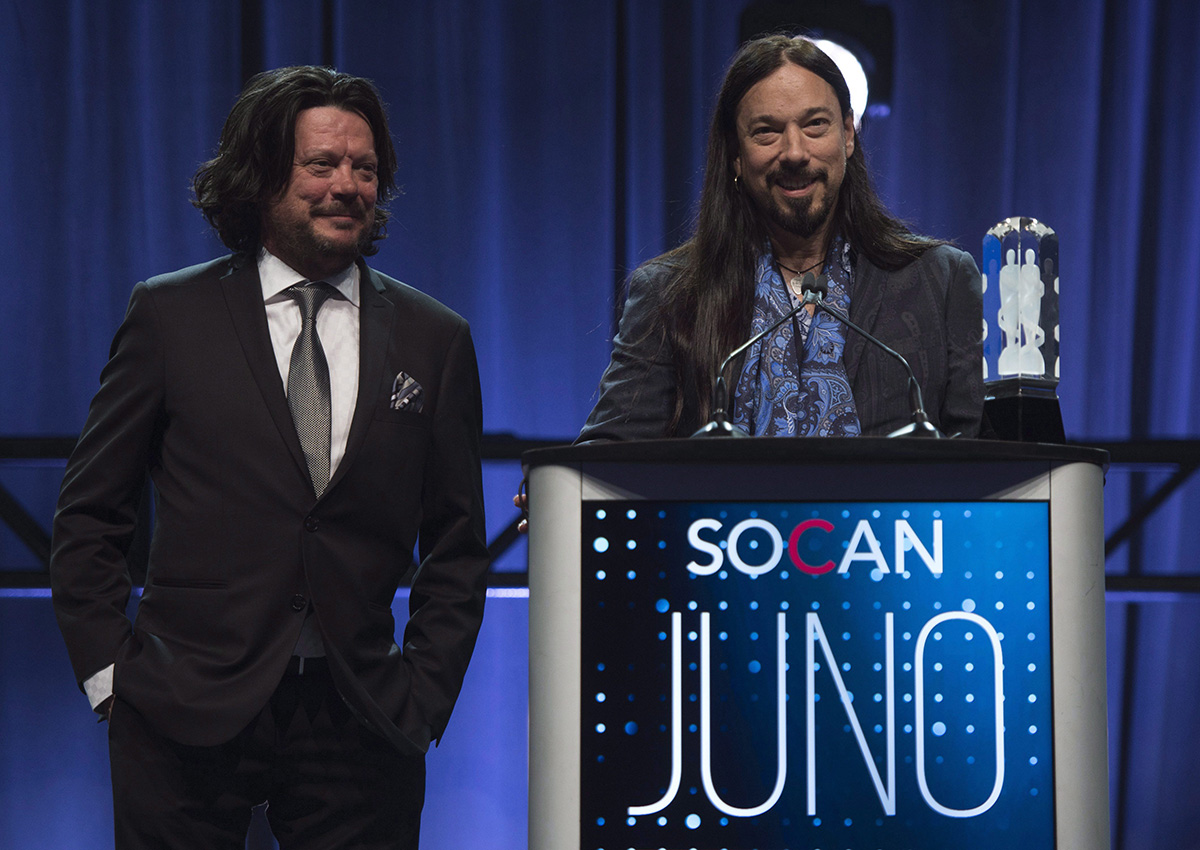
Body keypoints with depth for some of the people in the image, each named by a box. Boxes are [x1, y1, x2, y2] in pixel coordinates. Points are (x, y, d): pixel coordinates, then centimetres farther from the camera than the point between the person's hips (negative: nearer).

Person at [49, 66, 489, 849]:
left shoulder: (435, 341, 8)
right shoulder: (171, 315, 4)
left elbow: (457, 549, 11)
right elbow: (90, 514, 6)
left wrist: (422, 698, 3)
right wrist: (111, 671, -1)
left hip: (360, 723, 1)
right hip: (186, 719, -1)